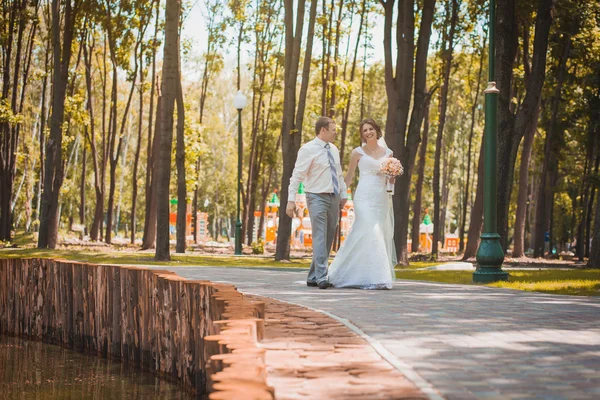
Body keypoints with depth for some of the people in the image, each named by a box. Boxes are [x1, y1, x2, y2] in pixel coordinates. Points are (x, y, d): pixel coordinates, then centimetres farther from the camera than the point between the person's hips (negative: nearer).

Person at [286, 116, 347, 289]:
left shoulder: (334, 149, 13)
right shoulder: (308, 150, -9)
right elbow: (297, 175, -13)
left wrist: (343, 194, 16)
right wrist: (291, 200, -20)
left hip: (334, 198, 7)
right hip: (317, 197, -7)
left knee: (328, 239, 7)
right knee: (320, 238, -14)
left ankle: (313, 277, 14)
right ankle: (321, 278, -17)